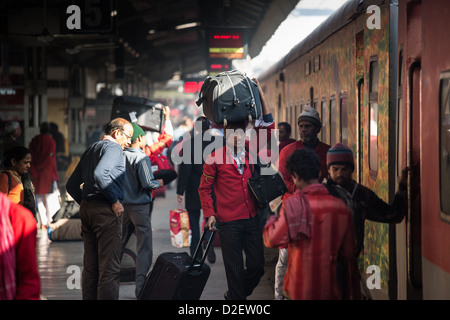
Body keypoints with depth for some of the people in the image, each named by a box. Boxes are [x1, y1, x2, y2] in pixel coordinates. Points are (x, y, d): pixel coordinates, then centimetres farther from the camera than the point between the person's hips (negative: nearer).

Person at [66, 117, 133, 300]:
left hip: (87, 208, 9)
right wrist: (115, 200, -17)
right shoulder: (113, 147, -6)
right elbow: (99, 173, -24)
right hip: (106, 210, -9)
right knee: (109, 267, -9)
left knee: (90, 266, 11)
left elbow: (71, 185, 22)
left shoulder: (90, 150, 21)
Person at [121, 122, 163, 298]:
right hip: (140, 206, -6)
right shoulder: (141, 158, -15)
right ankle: (141, 288, -4)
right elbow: (148, 183, -19)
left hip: (123, 205, 6)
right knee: (144, 248, -1)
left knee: (118, 245, 16)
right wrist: (159, 183, 0)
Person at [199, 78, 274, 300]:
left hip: (252, 218, 4)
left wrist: (260, 93, 4)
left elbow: (268, 125, 8)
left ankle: (235, 295, 30)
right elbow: (204, 188, 1)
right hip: (228, 222, -4)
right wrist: (209, 214, -7)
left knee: (257, 266, 8)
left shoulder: (250, 153, 6)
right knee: (234, 269, 3)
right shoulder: (215, 158, -4)